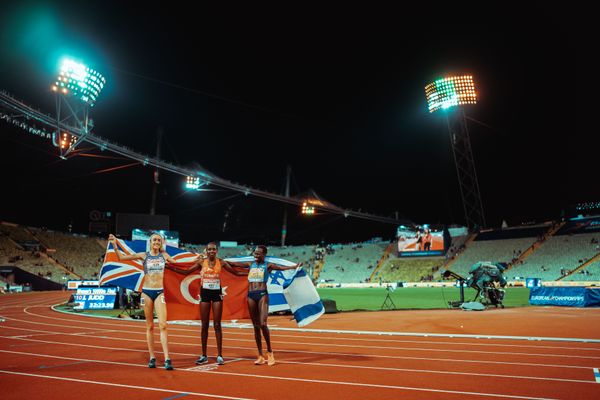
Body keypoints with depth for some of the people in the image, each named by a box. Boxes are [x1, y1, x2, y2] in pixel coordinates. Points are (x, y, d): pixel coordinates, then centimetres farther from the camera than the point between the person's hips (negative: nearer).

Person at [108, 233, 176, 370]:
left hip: (159, 292, 0)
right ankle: (152, 358, 15)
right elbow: (121, 257, 1)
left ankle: (167, 359, -10)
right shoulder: (144, 255, 3)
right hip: (147, 292, 0)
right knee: (150, 326, 6)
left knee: (163, 325, -9)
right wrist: (114, 244, -9)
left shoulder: (164, 255, 7)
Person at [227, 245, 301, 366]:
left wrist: (294, 266, -27)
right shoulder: (250, 265, 14)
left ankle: (269, 352, 4)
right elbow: (234, 264, 12)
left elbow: (281, 267, -12)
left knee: (263, 324, -14)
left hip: (262, 294, -4)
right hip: (251, 295, 4)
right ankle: (260, 356, 13)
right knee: (256, 326, 6)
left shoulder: (268, 266, 3)